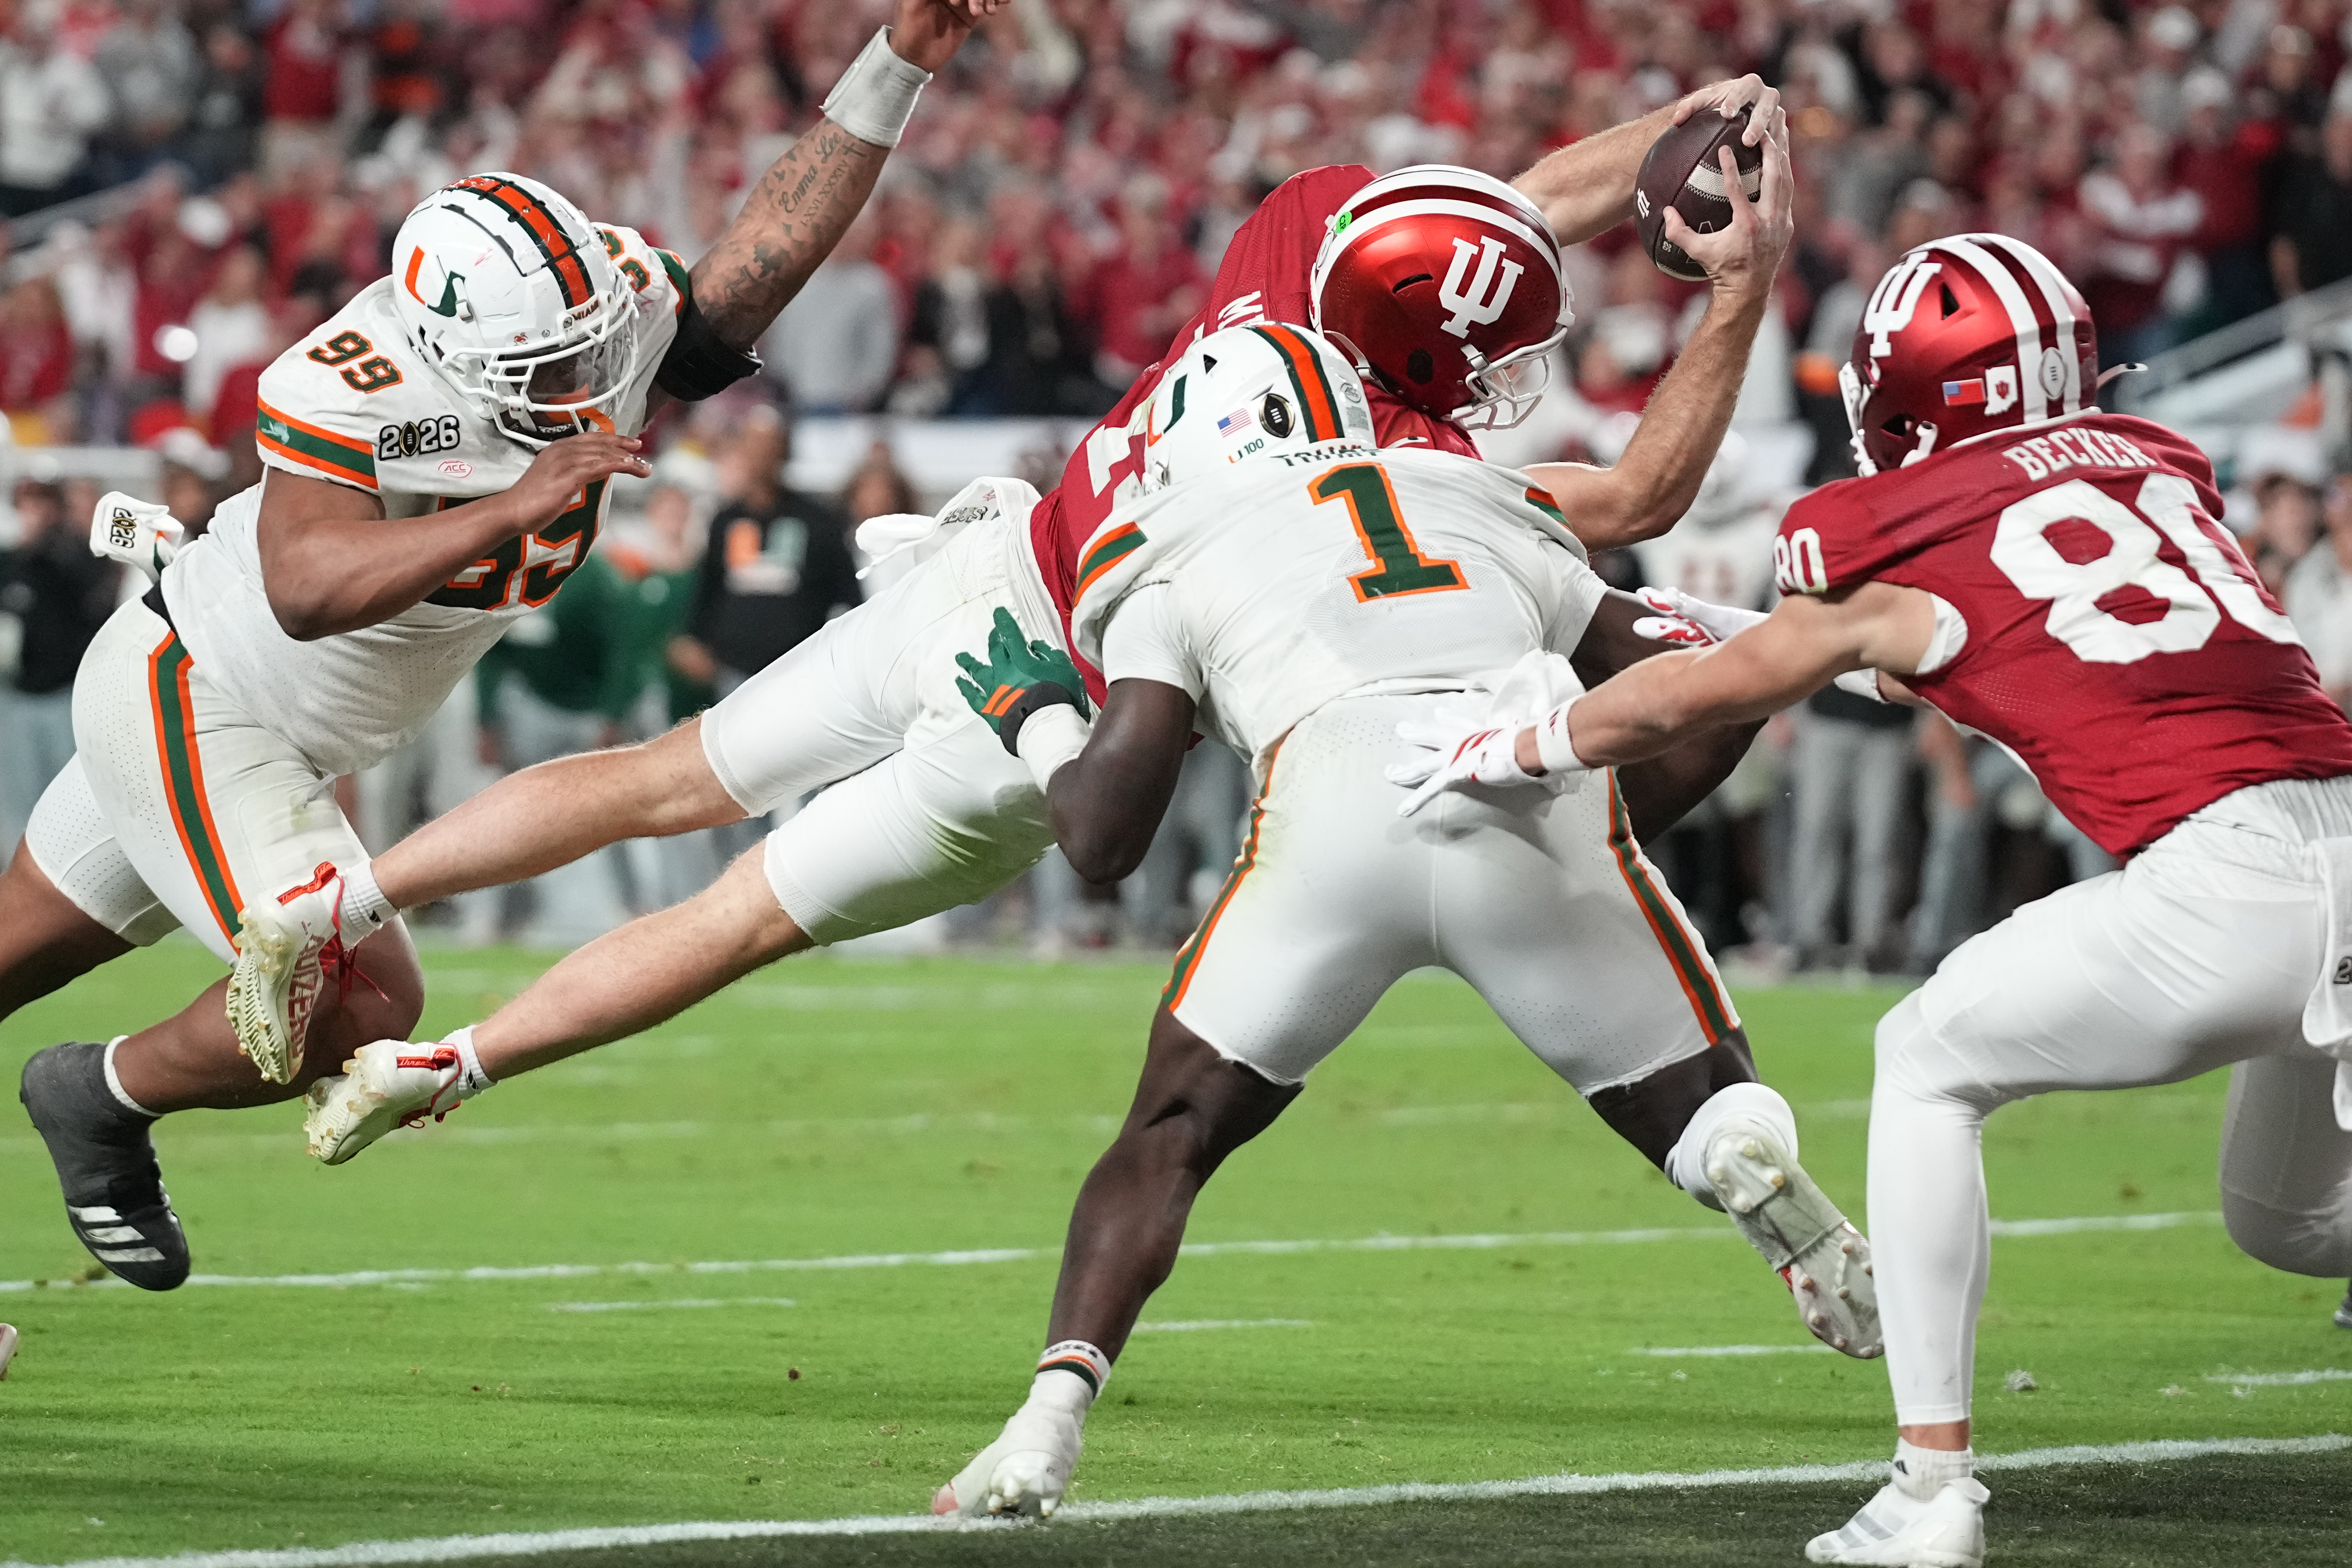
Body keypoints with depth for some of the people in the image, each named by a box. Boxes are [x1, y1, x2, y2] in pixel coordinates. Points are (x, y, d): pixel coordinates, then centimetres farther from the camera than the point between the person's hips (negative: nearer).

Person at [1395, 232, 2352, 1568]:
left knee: (1929, 1066, 17)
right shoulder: (2156, 464, 22)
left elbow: (1691, 698, 24)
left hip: (2227, 876, -6)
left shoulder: (1898, 549, 8)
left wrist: (1500, 754, 39)